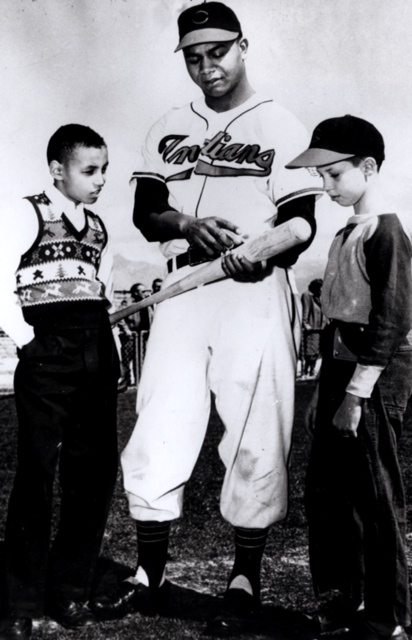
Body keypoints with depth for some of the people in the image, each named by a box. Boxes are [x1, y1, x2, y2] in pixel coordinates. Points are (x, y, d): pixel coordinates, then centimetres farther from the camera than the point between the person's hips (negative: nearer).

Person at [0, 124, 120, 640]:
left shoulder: (98, 229, 19)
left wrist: (105, 347, 9)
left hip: (97, 360, 6)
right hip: (47, 359, -6)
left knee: (94, 474, 6)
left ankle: (68, 591, 20)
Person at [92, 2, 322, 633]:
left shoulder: (281, 127, 3)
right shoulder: (169, 128, 16)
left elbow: (301, 223, -2)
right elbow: (144, 212, 10)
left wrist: (264, 254, -24)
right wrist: (188, 225, -11)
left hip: (255, 291, -3)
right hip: (184, 289, 4)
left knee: (255, 439, -2)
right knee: (157, 432, 1)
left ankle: (245, 578, 12)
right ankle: (150, 576, 14)